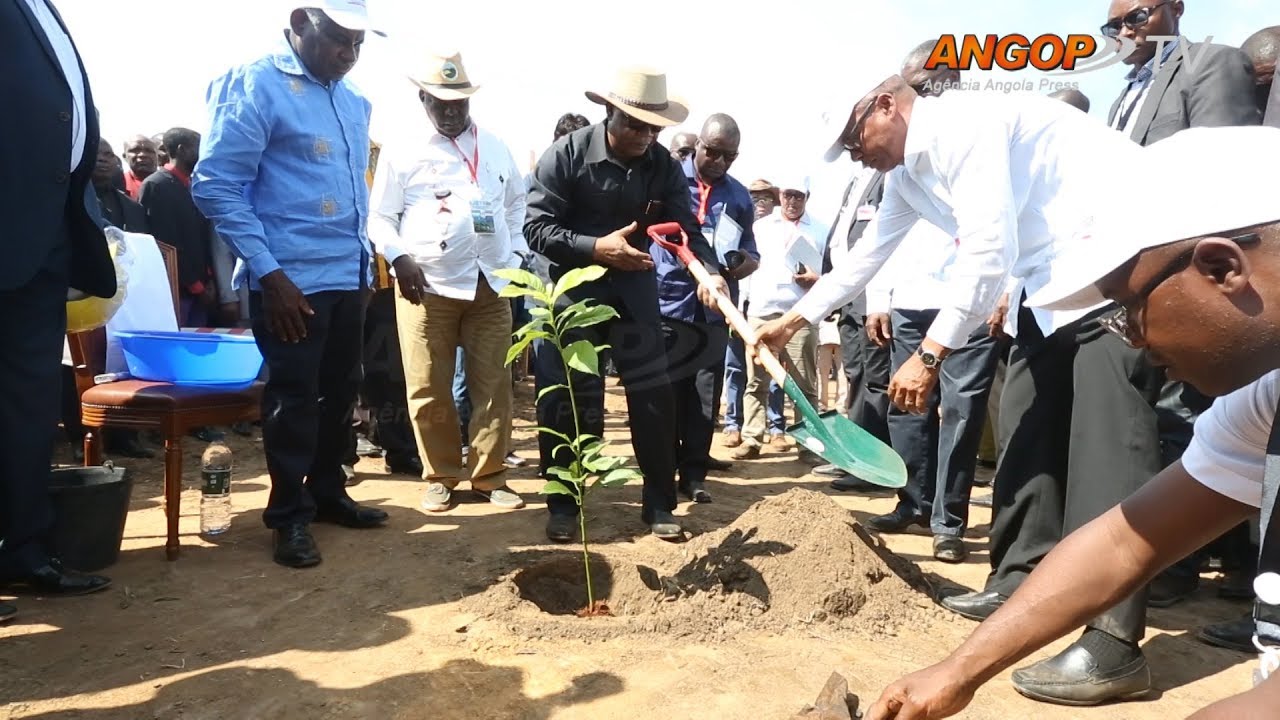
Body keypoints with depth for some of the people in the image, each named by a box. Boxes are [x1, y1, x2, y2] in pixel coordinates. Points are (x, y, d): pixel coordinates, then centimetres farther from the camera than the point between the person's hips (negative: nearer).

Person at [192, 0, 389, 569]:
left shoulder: (353, 101, 12)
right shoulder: (255, 85, -9)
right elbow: (215, 186, -13)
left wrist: (368, 253, 15)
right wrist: (268, 272, -17)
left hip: (350, 274, 7)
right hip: (292, 278, -7)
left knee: (340, 391, 14)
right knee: (294, 398, 1)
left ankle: (327, 492, 31)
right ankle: (289, 514, 16)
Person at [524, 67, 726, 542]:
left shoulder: (664, 166, -4)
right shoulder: (566, 154, -14)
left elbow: (686, 229, -9)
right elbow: (536, 227, -15)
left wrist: (710, 273, -29)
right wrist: (596, 248, -28)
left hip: (634, 291, 3)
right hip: (574, 290, -3)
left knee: (654, 396, 1)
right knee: (566, 399, 0)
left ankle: (659, 504, 14)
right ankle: (563, 504, 15)